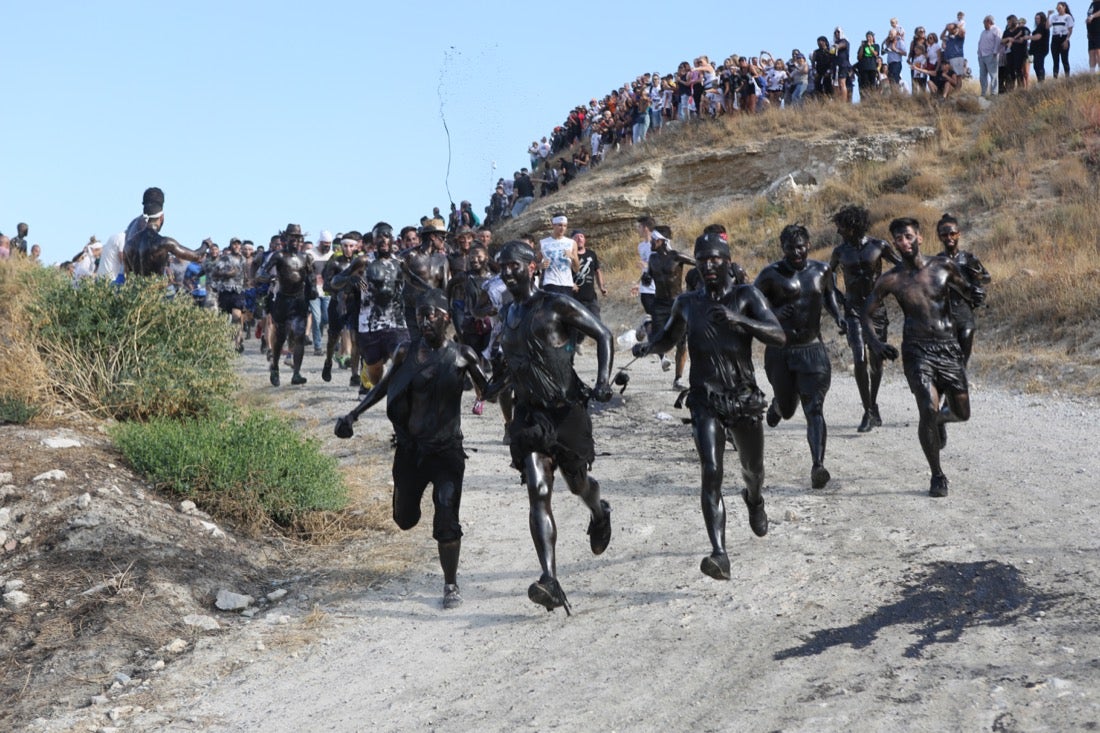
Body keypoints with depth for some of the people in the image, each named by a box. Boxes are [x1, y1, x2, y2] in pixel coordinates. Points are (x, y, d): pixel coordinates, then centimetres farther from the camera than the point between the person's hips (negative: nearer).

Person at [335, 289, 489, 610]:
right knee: (405, 519, 14)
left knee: (446, 521, -13)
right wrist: (353, 415, 6)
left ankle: (451, 585, 5)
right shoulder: (407, 352, -1)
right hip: (410, 448, 3)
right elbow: (384, 386, 12)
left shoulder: (462, 355, -5)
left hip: (448, 450, -2)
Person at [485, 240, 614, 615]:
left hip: (568, 410, -4)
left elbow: (603, 334, -3)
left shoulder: (556, 306, -6)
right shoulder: (508, 316, 13)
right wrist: (487, 391, 15)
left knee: (577, 482, 12)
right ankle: (550, 580, -18)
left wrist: (603, 381, -15)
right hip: (530, 414, 4)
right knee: (538, 493, -11)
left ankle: (600, 512, 52)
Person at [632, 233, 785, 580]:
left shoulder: (746, 296, -3)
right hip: (706, 400, 0)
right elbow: (668, 336, 25)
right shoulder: (687, 303, 7)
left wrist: (738, 319, -30)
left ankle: (754, 500, 58)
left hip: (745, 398, 0)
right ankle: (719, 554, -24)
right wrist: (647, 346, 1)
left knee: (752, 469, 20)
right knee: (711, 473, -18)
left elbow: (779, 336, -15)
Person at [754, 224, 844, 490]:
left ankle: (818, 466, -21)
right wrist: (773, 313, -21)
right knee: (787, 409, 13)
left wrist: (837, 316, 8)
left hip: (813, 349, 1)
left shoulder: (822, 270, 5)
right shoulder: (771, 275, -8)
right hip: (780, 351, -1)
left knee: (814, 409, -12)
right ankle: (777, 404, 52)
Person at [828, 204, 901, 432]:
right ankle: (869, 411, -10)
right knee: (860, 360, -15)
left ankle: (873, 405, 29)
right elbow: (830, 271, 22)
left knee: (876, 360, 9)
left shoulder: (879, 247, -4)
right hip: (854, 310, 0)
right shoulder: (840, 252, 2)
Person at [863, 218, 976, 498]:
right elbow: (868, 315, 3)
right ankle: (937, 476, 0)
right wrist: (875, 342, -13)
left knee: (962, 412, 7)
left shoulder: (943, 266, 3)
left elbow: (967, 290, 21)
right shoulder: (890, 281, -2)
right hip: (917, 350, -3)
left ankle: (939, 417, 46)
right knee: (928, 410, -18)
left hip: (948, 347, 3)